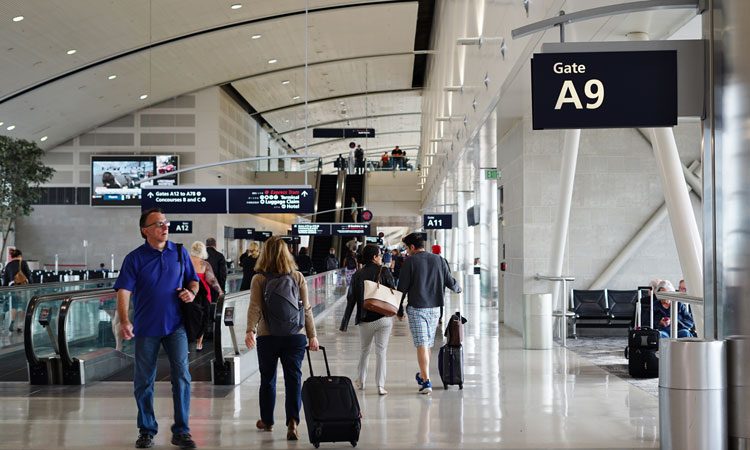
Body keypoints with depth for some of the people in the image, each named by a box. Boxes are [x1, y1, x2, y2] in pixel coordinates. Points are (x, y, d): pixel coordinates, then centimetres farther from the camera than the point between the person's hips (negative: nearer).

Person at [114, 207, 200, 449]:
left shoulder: (180, 253, 6)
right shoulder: (135, 258, -3)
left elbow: (193, 280, 17)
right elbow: (124, 291, -12)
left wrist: (192, 292, -7)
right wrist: (124, 322, -26)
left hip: (175, 325, 1)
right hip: (146, 327, -1)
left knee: (181, 375, -8)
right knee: (143, 381, 8)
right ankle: (146, 430, 23)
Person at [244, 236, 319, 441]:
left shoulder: (259, 279, -2)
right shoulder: (298, 277, 2)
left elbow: (255, 308, -14)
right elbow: (306, 309, 3)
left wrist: (250, 331, -21)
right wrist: (312, 335, 8)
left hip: (268, 336, 0)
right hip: (295, 335, 0)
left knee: (267, 379, 15)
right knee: (293, 378, 0)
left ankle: (267, 421, 27)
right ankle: (293, 421, -15)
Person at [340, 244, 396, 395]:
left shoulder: (357, 275, 1)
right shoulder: (384, 271, -6)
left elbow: (351, 300, 2)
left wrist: (345, 322, 4)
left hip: (365, 320, 2)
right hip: (384, 318, -2)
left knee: (364, 350, 19)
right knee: (381, 351, 2)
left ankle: (360, 381, 28)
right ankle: (380, 385, -3)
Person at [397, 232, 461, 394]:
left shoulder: (410, 261, -7)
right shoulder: (438, 260, 7)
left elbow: (402, 287, -7)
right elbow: (450, 282, 11)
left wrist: (399, 310, 3)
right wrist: (458, 288, 34)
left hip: (416, 308, -5)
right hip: (435, 308, 5)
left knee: (421, 345, -7)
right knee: (428, 344, 17)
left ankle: (426, 381, -14)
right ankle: (423, 375, 32)